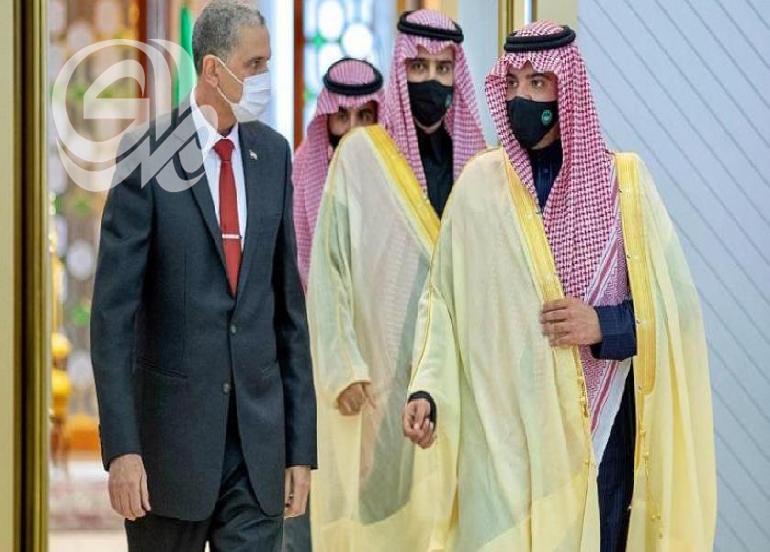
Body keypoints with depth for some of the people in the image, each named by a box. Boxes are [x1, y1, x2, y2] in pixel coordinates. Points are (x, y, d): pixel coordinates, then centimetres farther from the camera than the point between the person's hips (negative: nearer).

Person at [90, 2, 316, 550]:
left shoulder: (272, 154, 9)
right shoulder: (148, 154, -7)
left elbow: (289, 303, 12)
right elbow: (113, 310, -9)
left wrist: (302, 444, 9)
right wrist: (121, 446, -15)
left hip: (260, 436, 4)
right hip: (172, 430, -4)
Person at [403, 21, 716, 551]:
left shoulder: (624, 182, 1)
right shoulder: (480, 184, 2)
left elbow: (678, 303, 2)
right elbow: (445, 301, 5)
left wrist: (606, 325, -13)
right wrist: (428, 390, -7)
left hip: (599, 426, 0)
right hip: (501, 427, 0)